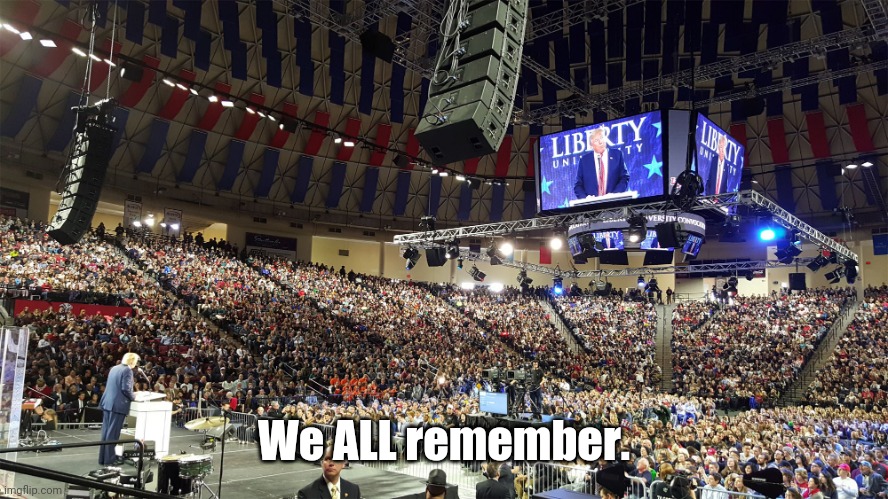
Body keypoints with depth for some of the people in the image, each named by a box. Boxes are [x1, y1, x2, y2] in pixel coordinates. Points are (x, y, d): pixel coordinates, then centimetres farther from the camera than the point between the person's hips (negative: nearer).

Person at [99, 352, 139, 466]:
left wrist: (130, 394, 21)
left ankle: (103, 458, 19)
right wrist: (133, 397, -1)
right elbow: (126, 389, -18)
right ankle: (109, 460, 3)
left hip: (107, 403, 8)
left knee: (106, 431, 13)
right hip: (117, 404, -8)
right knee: (113, 432, -2)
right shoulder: (127, 370, -11)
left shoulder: (114, 368, 15)